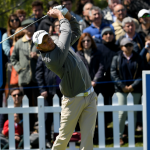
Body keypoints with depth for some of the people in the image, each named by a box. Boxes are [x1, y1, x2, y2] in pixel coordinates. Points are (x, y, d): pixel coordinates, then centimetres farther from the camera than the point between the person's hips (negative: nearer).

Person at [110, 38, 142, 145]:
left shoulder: (138, 58, 7)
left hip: (135, 89, 2)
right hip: (121, 89, -2)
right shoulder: (117, 58, 5)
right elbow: (113, 73, -1)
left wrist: (133, 86, -9)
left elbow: (141, 73, 4)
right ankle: (119, 136, 0)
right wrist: (123, 86, -9)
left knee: (134, 112, 1)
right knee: (122, 112, -10)